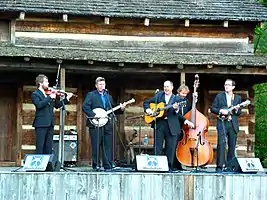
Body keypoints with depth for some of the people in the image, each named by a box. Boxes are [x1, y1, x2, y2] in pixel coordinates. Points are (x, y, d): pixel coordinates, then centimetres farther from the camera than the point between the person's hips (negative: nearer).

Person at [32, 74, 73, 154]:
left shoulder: (49, 93, 16)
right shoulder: (35, 94, -3)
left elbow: (57, 105, 21)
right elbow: (39, 105, -22)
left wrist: (66, 99, 13)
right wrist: (50, 97, -19)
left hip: (50, 124, 7)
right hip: (41, 124, -7)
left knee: (48, 148, 8)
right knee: (39, 148, -7)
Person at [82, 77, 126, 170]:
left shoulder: (109, 96, 22)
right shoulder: (91, 95, 2)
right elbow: (85, 107, -10)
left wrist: (120, 109, 4)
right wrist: (94, 115, -18)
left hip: (107, 124, 5)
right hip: (95, 124, -5)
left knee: (108, 145, 3)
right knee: (96, 146, -3)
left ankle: (108, 165, 6)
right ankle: (96, 165, 3)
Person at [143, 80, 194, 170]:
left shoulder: (176, 99, 7)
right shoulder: (158, 95, 11)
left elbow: (178, 115, -3)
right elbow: (146, 102, 14)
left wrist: (176, 109, -24)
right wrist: (147, 109, -5)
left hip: (171, 125, -1)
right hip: (159, 123, 1)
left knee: (171, 148, 1)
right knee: (157, 147, 2)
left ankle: (169, 166, 9)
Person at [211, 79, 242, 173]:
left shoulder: (238, 98, 14)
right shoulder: (219, 96, 7)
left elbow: (239, 113, 15)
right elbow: (212, 108, 5)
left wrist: (236, 110, -7)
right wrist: (220, 111, -11)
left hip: (233, 124, 3)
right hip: (222, 123, -3)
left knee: (232, 146, 3)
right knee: (221, 144, -13)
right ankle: (219, 166, -12)